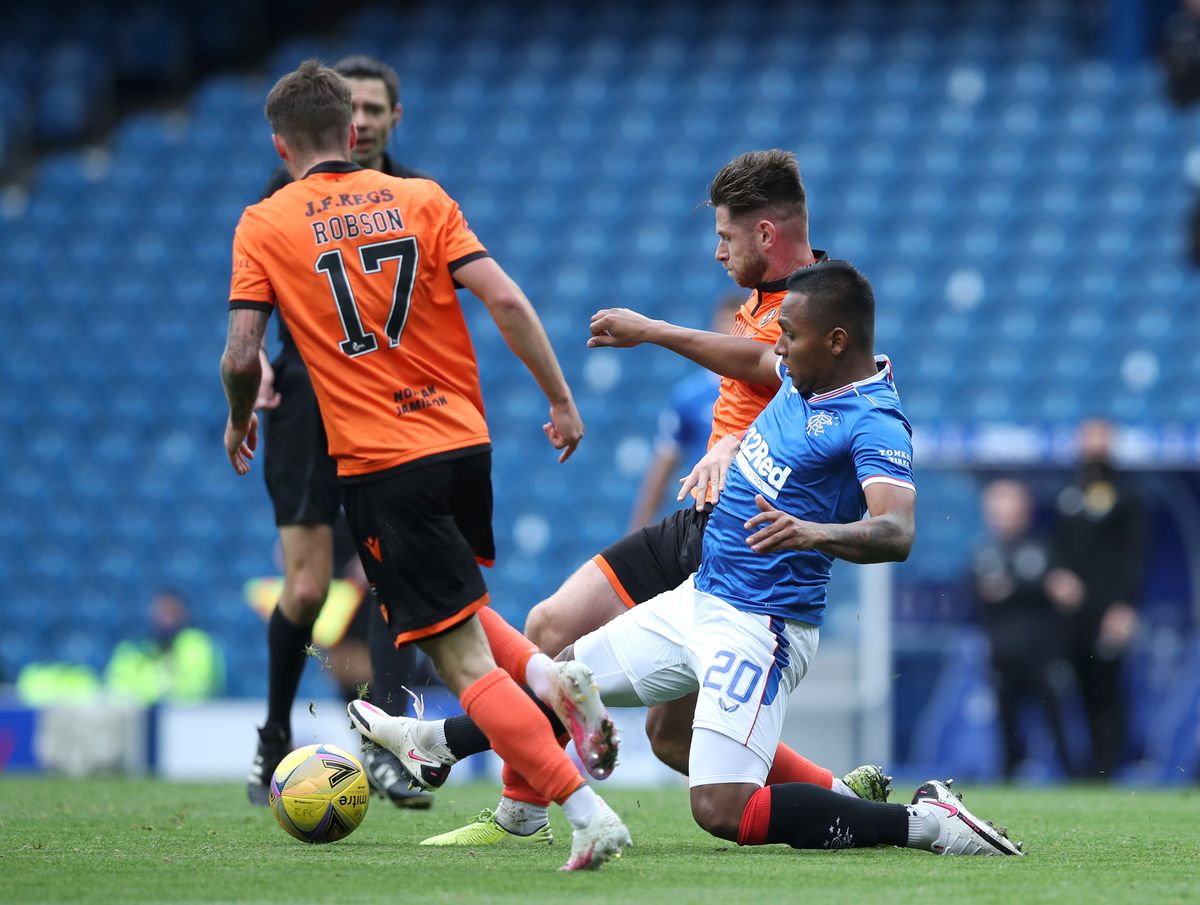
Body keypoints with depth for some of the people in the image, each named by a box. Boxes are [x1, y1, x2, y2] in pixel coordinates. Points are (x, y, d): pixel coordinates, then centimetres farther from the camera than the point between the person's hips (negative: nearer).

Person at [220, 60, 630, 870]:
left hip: (378, 463, -4)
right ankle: (551, 676, 4)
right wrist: (561, 399, 3)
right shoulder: (421, 199, 6)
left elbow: (241, 356, -4)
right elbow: (505, 300, -4)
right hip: (464, 440, 4)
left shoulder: (264, 226, 0)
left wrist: (240, 422, 16)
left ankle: (587, 812, -19)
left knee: (466, 662, -6)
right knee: (455, 602, 31)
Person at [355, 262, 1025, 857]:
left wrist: (813, 533, -53)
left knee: (722, 810, -20)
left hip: (758, 629, -9)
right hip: (699, 601, 9)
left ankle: (922, 823, -13)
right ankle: (439, 744, 50)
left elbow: (897, 532, -35)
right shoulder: (807, 375, 5)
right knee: (565, 675, 24)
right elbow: (753, 361, 28)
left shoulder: (874, 422, -22)